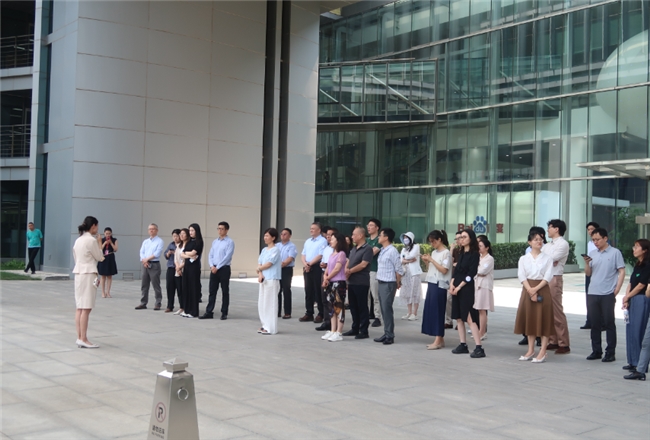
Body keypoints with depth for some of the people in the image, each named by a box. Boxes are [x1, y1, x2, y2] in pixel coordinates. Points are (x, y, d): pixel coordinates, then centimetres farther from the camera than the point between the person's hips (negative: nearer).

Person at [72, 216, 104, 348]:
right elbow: (100, 257, -3)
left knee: (80, 308, 8)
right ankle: (83, 339, -7)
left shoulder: (78, 240, 13)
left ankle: (79, 338, 10)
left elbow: (76, 257, 18)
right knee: (86, 308, -7)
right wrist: (99, 243, 7)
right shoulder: (91, 240, -12)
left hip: (78, 273, 9)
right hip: (88, 274, -9)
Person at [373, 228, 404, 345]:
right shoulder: (382, 250, 12)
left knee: (387, 309, -5)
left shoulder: (392, 251, -15)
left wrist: (397, 283, -4)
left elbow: (399, 270, -13)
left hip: (388, 284, -9)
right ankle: (386, 333, 19)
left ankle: (390, 336, 3)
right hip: (381, 283, 9)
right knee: (383, 309, 11)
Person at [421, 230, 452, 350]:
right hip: (431, 283, 8)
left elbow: (444, 270, -16)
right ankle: (439, 339, 13)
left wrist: (431, 260, -15)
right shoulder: (434, 252, 15)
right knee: (431, 311, 7)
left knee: (437, 311, -6)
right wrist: (427, 261, 1)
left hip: (439, 285, -8)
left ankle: (438, 341, -3)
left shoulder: (446, 253, -8)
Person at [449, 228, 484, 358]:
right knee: (458, 317, 9)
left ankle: (479, 348, -11)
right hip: (456, 288, 8)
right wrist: (452, 283, -4)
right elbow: (456, 270, 13)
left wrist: (459, 287, -15)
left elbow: (470, 274, -13)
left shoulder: (474, 254, -7)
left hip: (467, 288, -8)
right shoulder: (461, 254, 15)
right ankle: (463, 345, 17)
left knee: (470, 318, -12)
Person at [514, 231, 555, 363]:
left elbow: (548, 277, -7)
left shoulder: (547, 258, 2)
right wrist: (530, 290, -16)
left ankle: (543, 352, 0)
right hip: (528, 290, 2)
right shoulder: (523, 259, 6)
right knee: (529, 319, 6)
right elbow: (521, 276, -3)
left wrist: (536, 289, -17)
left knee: (543, 320, -3)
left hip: (543, 290, -2)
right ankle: (531, 351, 15)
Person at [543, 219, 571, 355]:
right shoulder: (547, 245, 17)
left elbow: (551, 259, -17)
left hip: (554, 279, -8)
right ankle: (553, 341, 18)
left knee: (557, 312, -7)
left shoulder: (563, 244, -6)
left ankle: (564, 344, -2)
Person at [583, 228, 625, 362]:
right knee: (595, 324, 9)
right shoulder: (592, 254, 11)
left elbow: (622, 272, -3)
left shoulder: (615, 252, -2)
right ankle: (596, 351, 17)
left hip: (608, 294, -4)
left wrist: (617, 290, -10)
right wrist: (586, 263, -6)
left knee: (609, 323, 1)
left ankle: (610, 352, 7)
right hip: (592, 294, 5)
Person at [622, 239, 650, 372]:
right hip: (632, 300, 8)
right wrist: (626, 299, -1)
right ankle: (633, 362, 17)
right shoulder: (637, 265, 16)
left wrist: (627, 297, -2)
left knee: (638, 331, -6)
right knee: (631, 330, 9)